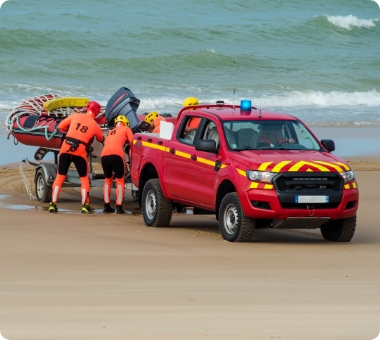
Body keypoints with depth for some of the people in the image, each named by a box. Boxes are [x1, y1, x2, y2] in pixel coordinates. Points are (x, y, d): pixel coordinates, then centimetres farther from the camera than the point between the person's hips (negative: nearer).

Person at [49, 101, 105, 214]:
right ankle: (85, 205, 7)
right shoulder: (95, 125, 6)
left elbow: (60, 126, 13)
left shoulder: (75, 116, 7)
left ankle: (53, 204, 5)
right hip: (80, 152, -1)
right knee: (84, 178, 14)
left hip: (65, 149, 1)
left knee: (60, 177, 10)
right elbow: (101, 139, 22)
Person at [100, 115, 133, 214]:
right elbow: (132, 143, 13)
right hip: (116, 154, -4)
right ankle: (119, 207, -1)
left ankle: (106, 206, 18)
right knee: (120, 181, 7)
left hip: (104, 154, 4)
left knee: (108, 180, 22)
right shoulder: (126, 129, 21)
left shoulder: (110, 132, 35)